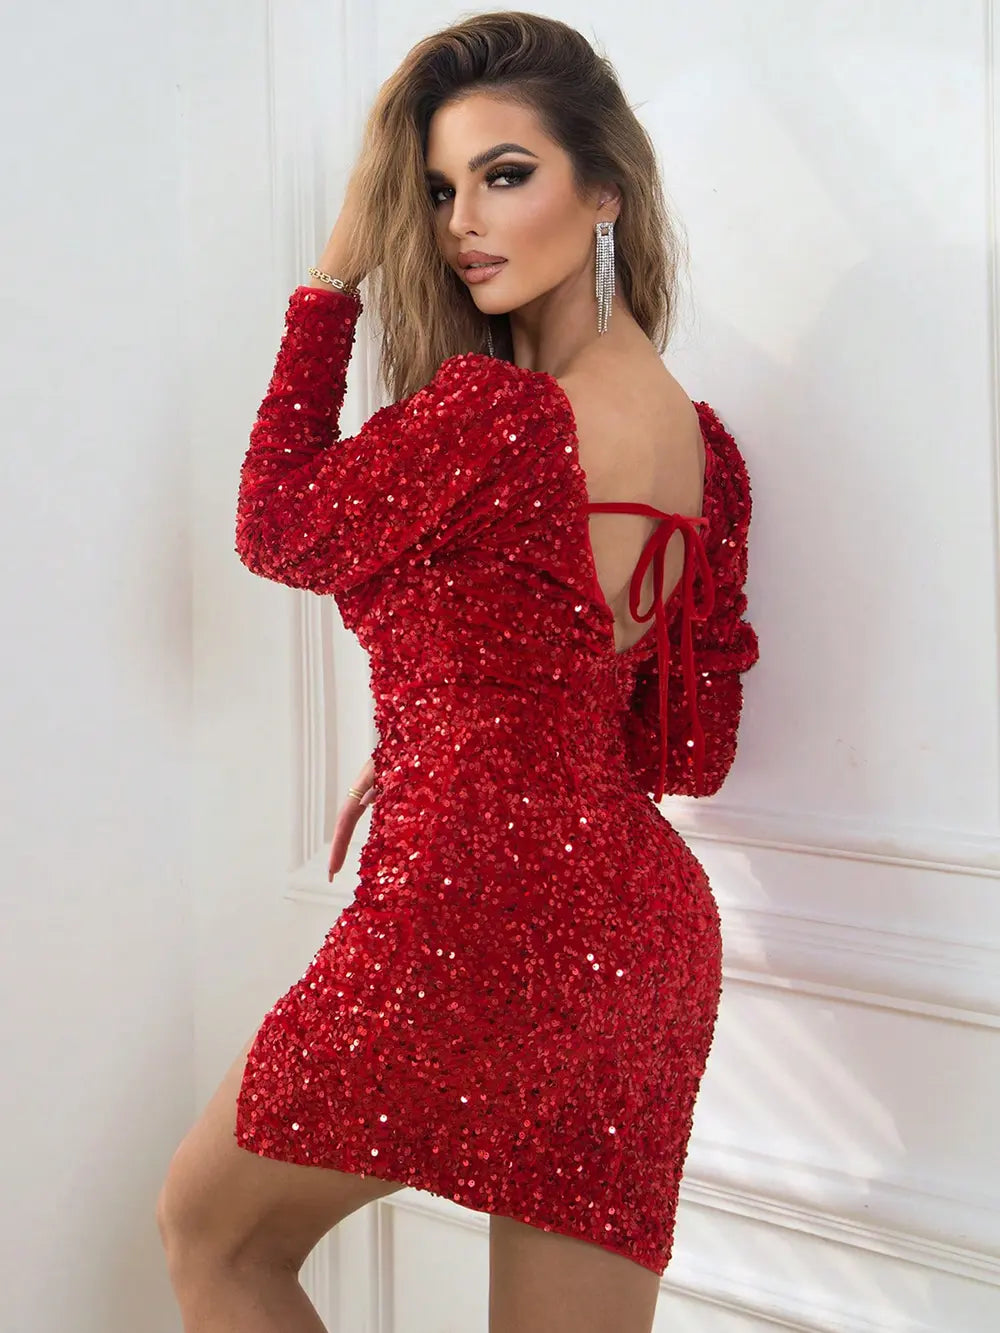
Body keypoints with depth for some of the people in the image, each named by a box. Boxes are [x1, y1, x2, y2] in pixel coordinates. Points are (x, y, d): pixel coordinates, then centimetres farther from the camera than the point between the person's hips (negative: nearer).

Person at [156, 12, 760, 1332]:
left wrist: (333, 279, 3)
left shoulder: (487, 411, -18)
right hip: (644, 935, 8)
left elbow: (278, 525, 0)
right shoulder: (702, 444, 8)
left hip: (476, 915, -8)